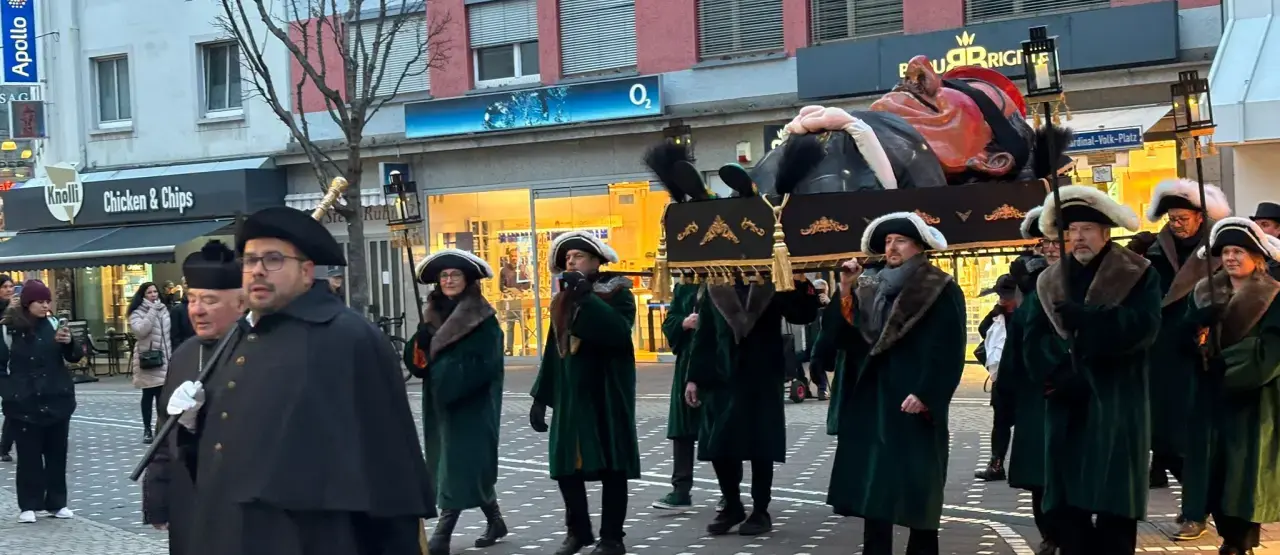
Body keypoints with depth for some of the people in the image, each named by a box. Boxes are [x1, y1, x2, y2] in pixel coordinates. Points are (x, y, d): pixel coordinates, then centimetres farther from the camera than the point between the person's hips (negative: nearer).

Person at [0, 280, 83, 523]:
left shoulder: (53, 324, 3)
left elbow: (75, 356, 2)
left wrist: (69, 342, -17)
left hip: (56, 400, 3)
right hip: (24, 403, -3)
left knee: (57, 453, 8)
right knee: (28, 455, 2)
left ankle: (57, 502, 18)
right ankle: (28, 505, 11)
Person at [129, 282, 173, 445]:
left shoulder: (164, 309, 11)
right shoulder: (137, 312, -5)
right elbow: (140, 331, -23)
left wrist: (172, 355, 14)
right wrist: (152, 311, -22)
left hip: (164, 359, 4)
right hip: (147, 360, -4)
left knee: (162, 395, 4)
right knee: (148, 395, 1)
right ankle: (147, 429, 8)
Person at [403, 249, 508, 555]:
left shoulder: (483, 318, -7)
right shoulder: (432, 315, 10)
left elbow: (484, 365, -15)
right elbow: (417, 361, 6)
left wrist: (446, 370, -21)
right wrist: (420, 344, -15)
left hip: (472, 406, -6)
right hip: (440, 405, 6)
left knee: (462, 466, -8)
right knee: (472, 466, 13)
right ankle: (494, 521, 29)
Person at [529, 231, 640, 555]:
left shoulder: (617, 292, -4)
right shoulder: (561, 300, 13)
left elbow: (619, 332, -24)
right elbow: (553, 351, 15)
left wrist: (586, 297, -22)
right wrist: (540, 397, 11)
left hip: (606, 394, -5)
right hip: (569, 396, 5)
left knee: (610, 465, 0)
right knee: (565, 465, 5)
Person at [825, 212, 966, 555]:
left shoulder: (942, 291, -3)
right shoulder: (872, 290, 14)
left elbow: (949, 351, -10)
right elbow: (850, 339, 6)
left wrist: (925, 394, -19)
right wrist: (846, 292, -2)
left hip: (914, 405, -5)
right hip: (871, 402, 6)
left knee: (917, 486, 1)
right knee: (872, 486, 5)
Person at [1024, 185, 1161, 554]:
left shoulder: (1139, 274, 3)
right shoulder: (1050, 281, 15)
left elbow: (1144, 326, -14)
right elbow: (1032, 340, 5)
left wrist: (1086, 318, -24)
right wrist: (1060, 373, -13)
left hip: (1118, 407, -3)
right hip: (1066, 410, 4)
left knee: (1115, 506, -2)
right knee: (1065, 504, 4)